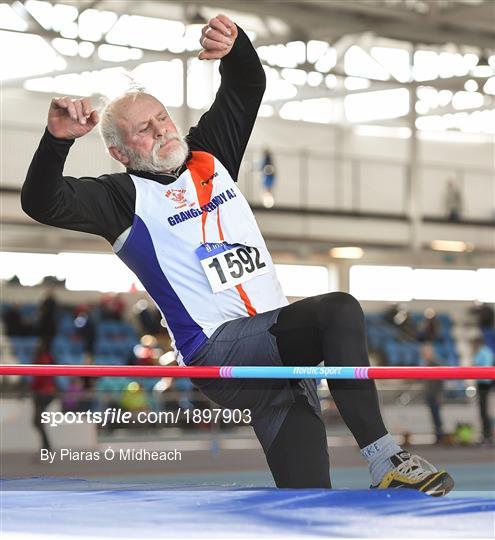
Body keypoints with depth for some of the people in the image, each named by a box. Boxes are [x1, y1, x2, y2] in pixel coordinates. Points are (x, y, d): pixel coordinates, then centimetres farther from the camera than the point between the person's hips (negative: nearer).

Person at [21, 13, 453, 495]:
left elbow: (247, 85, 19)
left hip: (280, 337, 7)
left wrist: (233, 43, -5)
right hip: (219, 350, -7)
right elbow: (42, 203, -14)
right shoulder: (126, 196, 1)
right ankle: (385, 461, -31)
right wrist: (58, 138, -33)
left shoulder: (210, 155, 19)